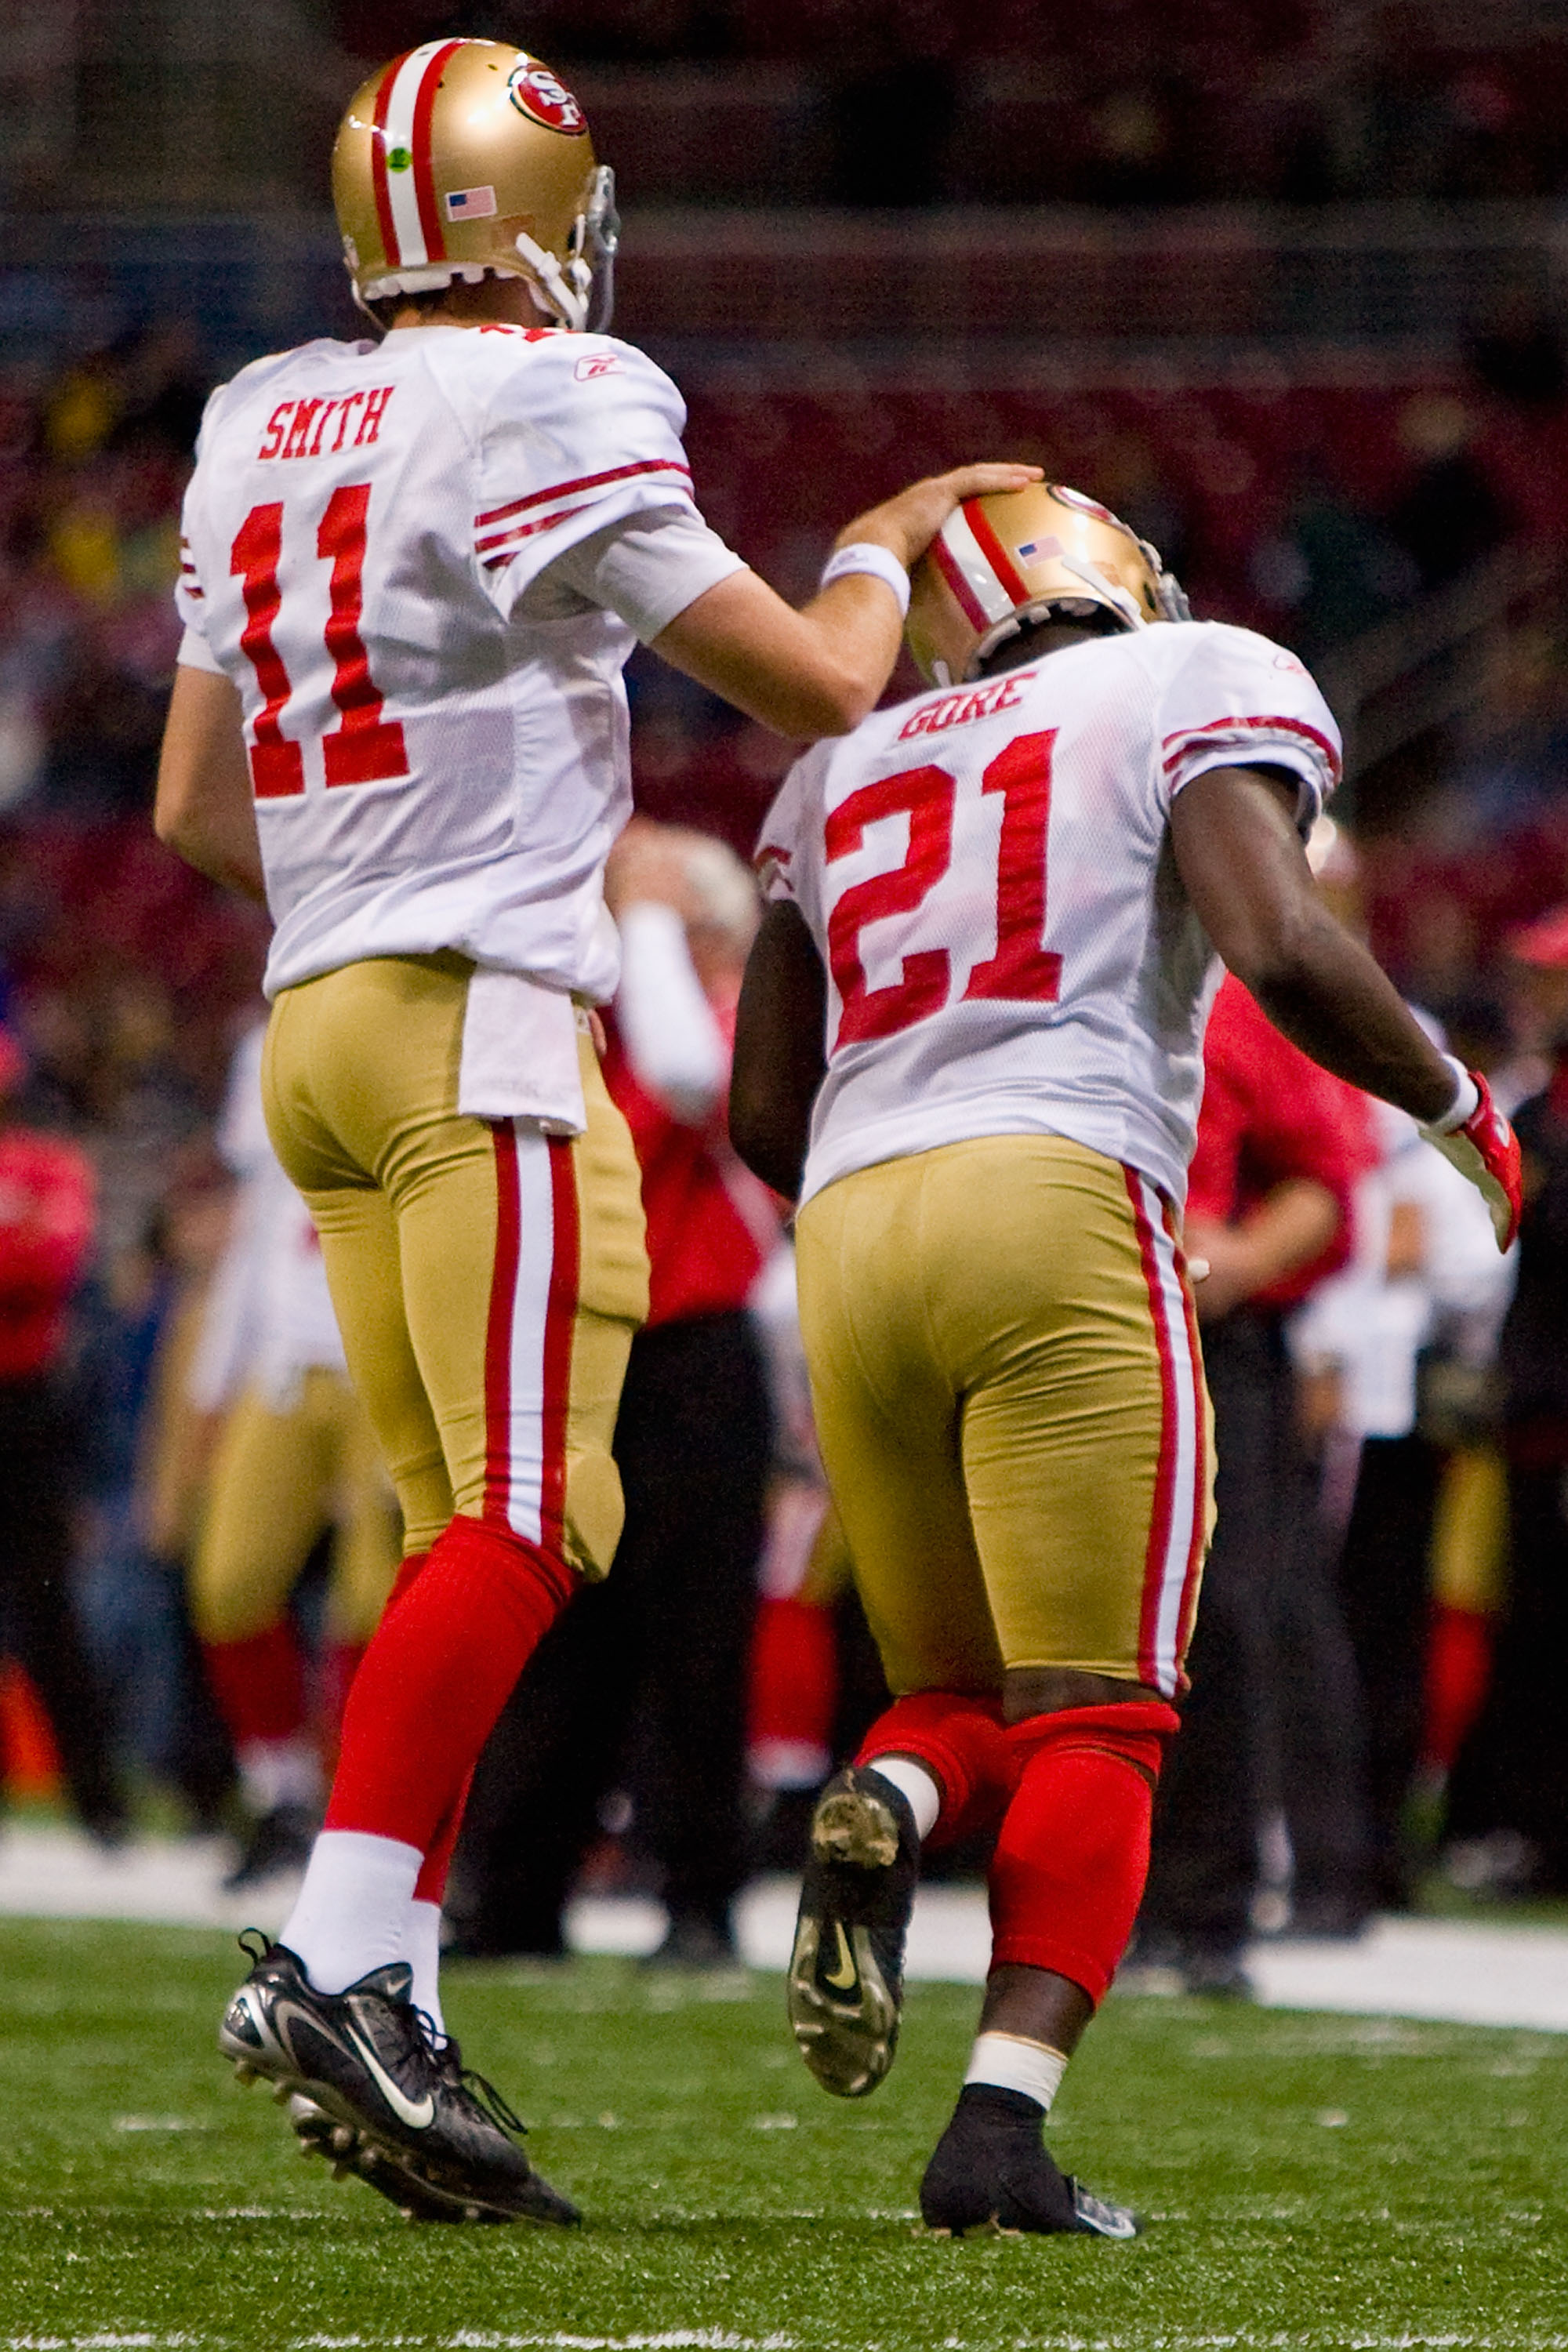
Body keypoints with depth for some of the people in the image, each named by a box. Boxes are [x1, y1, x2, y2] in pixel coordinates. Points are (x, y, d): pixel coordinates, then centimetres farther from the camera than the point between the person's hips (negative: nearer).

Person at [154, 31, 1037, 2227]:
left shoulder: (263, 427, 15)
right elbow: (815, 685, -4)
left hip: (318, 1022, 8)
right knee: (525, 1513, -13)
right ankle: (337, 1956, -25)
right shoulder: (540, 419, -8)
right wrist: (883, 550, 16)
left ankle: (388, 2017, 1)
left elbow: (195, 806, 21)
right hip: (479, 1014, -8)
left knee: (467, 1535, 7)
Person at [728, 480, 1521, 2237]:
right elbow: (1279, 946, -9)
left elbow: (764, 1113, 21)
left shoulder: (851, 768, 24)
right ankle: (1003, 2126, -17)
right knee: (1093, 1721, -1)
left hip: (850, 1233, 5)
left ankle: (887, 1805, -18)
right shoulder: (1197, 689, 9)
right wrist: (1452, 1103, 6)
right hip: (1056, 1203, -5)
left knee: (965, 1697, 17)